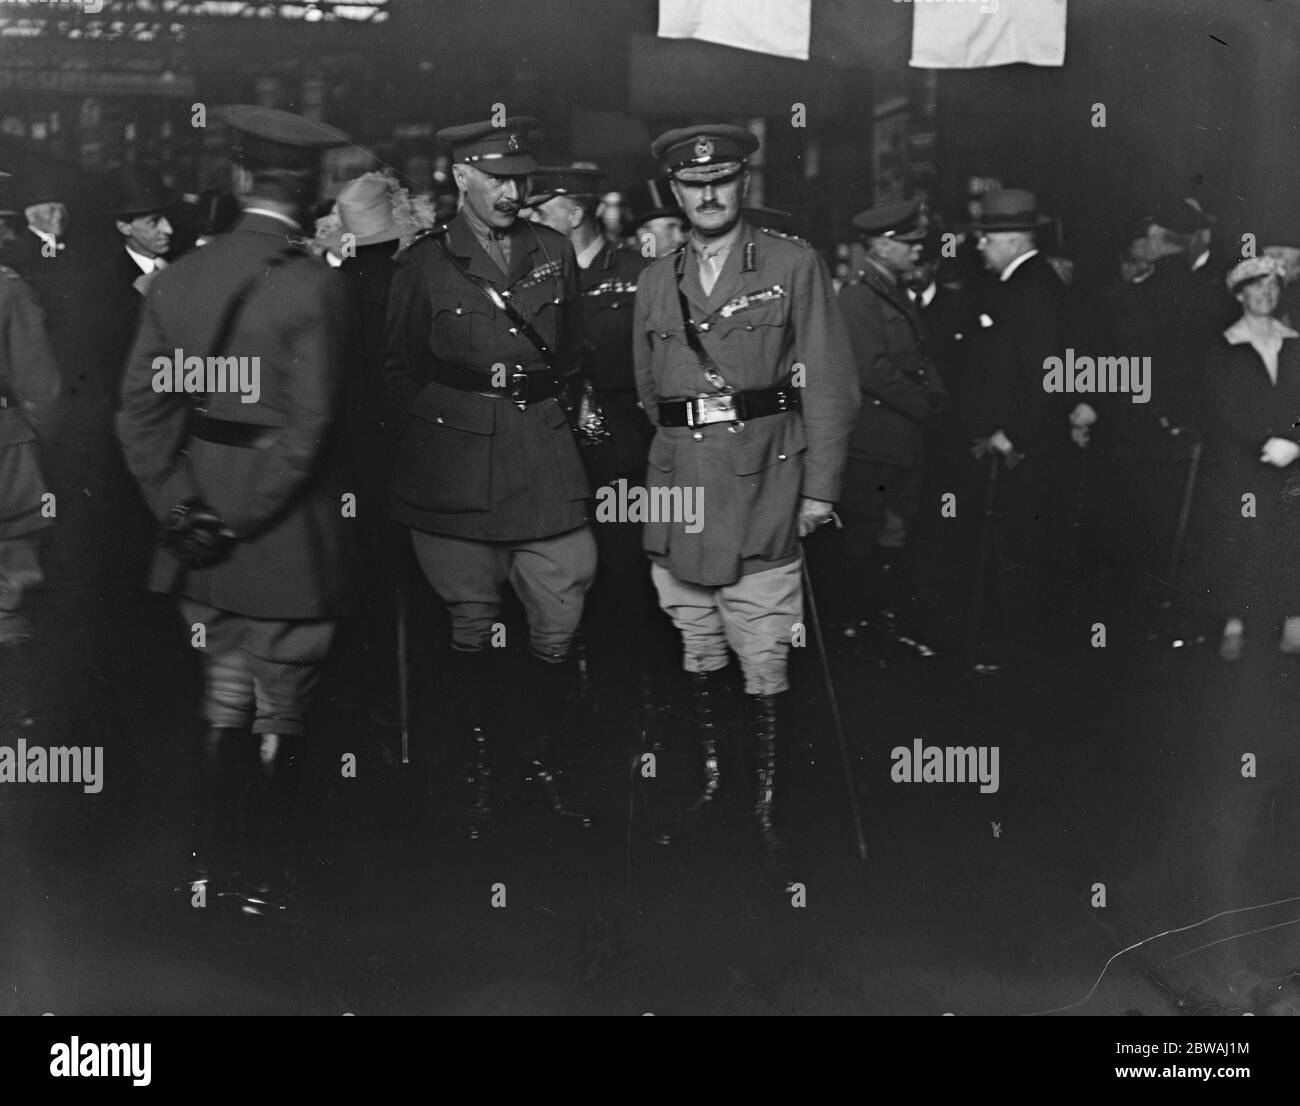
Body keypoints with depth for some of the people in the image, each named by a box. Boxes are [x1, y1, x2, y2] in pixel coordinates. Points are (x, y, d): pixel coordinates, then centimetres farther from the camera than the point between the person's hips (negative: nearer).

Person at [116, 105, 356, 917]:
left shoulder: (178, 279, 1)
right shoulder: (315, 287, -15)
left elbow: (142, 412, 1)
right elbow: (305, 431, -20)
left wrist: (184, 508, 1)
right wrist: (239, 521, -11)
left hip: (206, 538, 5)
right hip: (289, 545, -5)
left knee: (225, 706, 19)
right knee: (279, 722, 7)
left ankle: (216, 872, 29)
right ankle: (264, 888, 17)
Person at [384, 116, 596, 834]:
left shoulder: (554, 252, 10)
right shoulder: (423, 263, 0)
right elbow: (400, 370, 6)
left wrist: (543, 404, 11)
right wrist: (454, 418, 0)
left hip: (544, 460, 3)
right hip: (456, 470, -2)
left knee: (558, 629, 0)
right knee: (473, 630, 5)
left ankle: (545, 769, 17)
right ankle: (481, 775, 19)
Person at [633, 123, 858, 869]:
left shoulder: (795, 266, 1)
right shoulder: (656, 281, 13)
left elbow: (829, 385, -2)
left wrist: (820, 486, -6)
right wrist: (671, 461, 8)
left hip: (763, 494, -4)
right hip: (679, 494, 4)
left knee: (763, 660, -3)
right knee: (698, 651, 12)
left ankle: (767, 805, 9)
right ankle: (708, 784, 26)